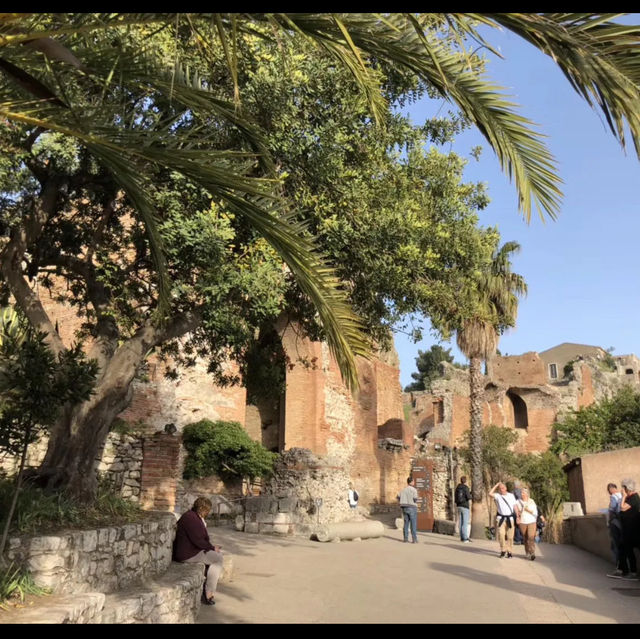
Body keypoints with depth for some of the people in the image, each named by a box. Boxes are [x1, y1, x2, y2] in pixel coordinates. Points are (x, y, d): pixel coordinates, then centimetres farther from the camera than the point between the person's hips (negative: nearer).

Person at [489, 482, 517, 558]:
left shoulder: (511, 495, 8)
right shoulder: (498, 496, 1)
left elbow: (515, 506, 11)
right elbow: (490, 494, -18)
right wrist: (496, 485, -11)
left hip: (510, 518, 1)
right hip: (501, 518, -1)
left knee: (510, 537, 2)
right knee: (501, 535, -10)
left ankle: (509, 552, 12)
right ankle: (503, 550, 5)